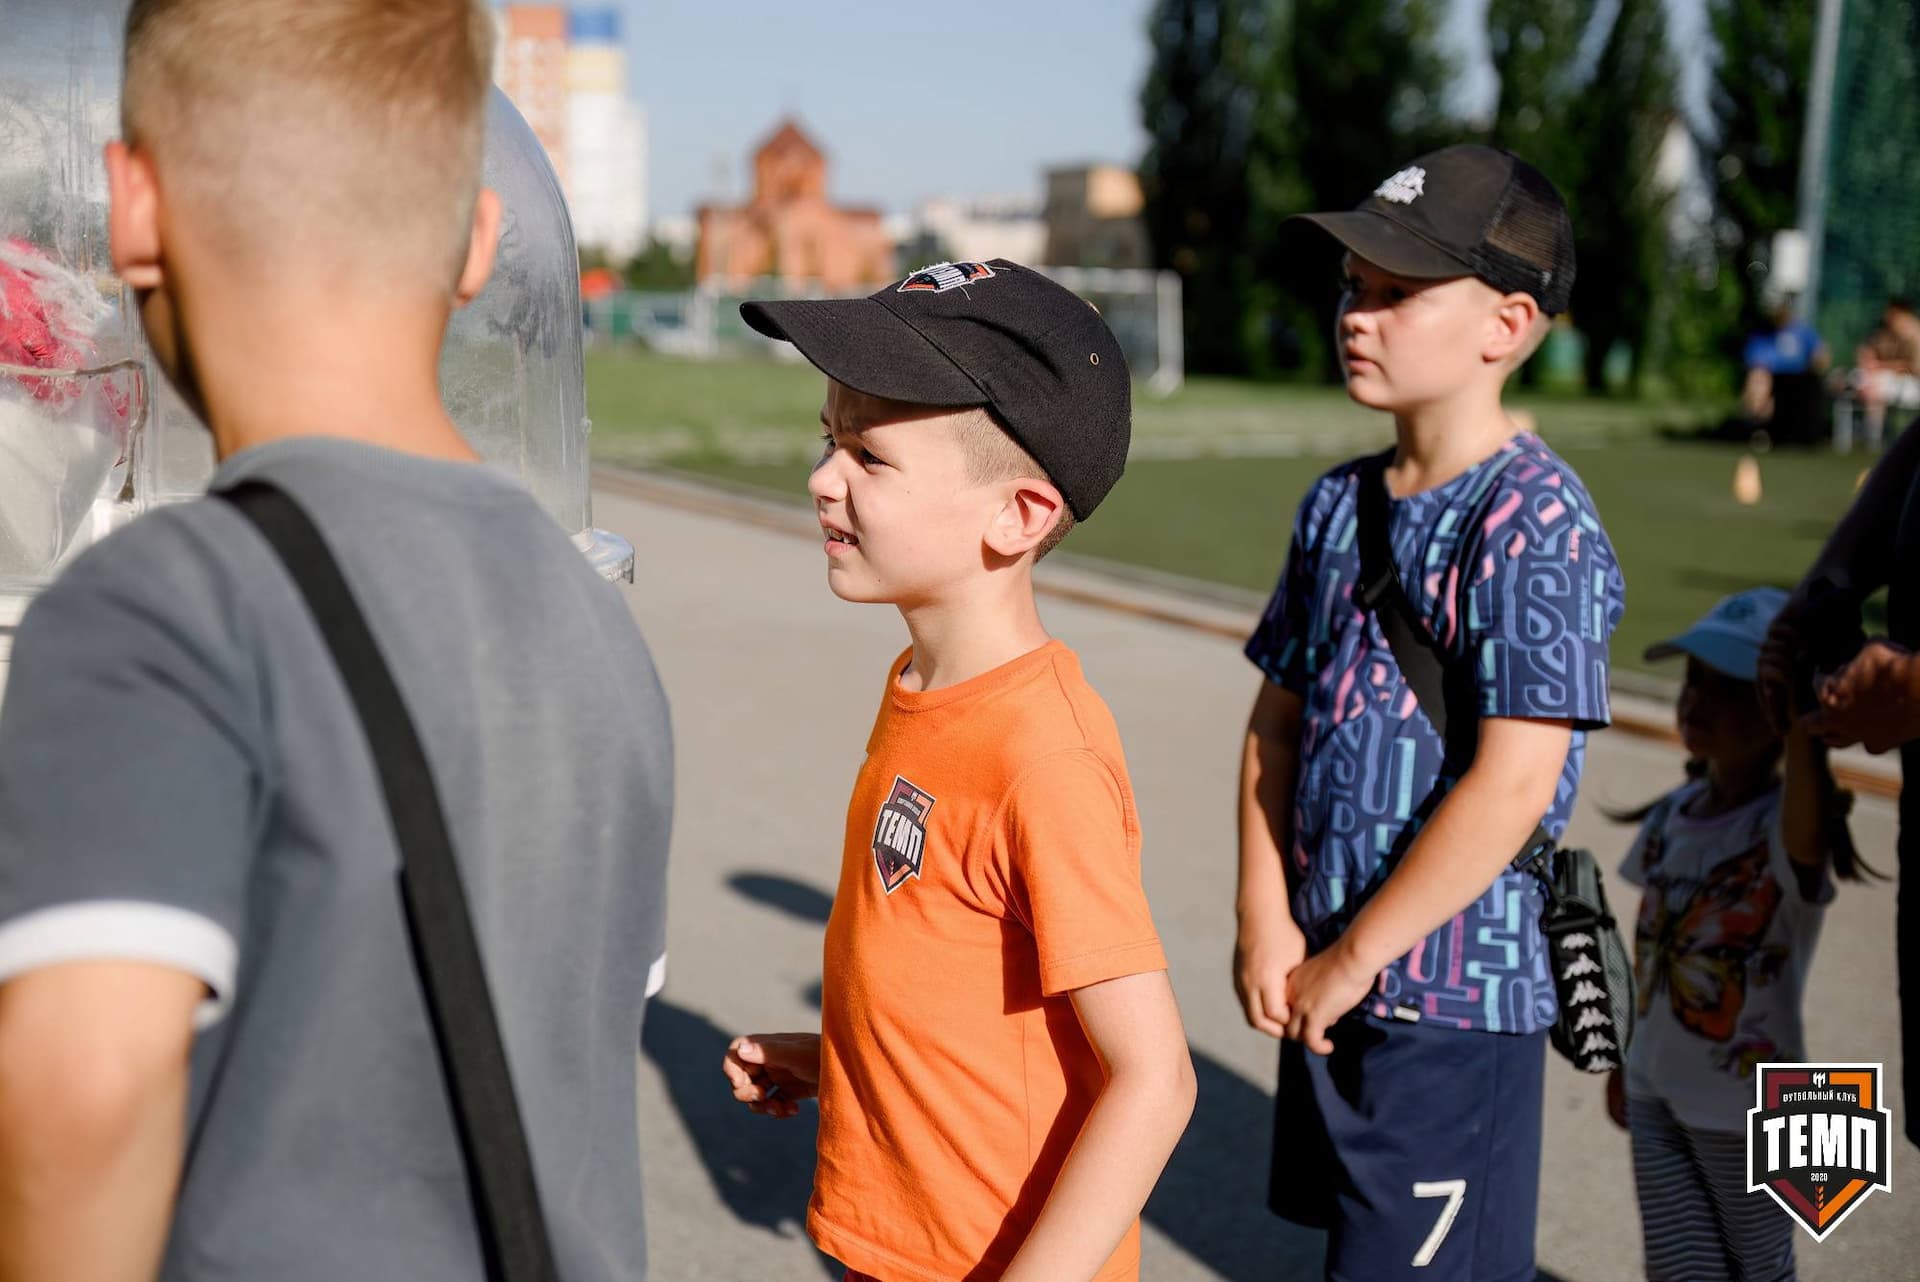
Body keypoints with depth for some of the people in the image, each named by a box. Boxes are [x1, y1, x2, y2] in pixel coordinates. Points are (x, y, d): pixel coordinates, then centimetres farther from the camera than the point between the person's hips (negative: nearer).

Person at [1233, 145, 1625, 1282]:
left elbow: (1512, 783, -21)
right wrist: (1266, 925, -1)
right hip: (1322, 984, 7)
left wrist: (1355, 955, -14)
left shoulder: (1535, 522, -16)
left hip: (1456, 999, -7)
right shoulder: (1339, 503, 7)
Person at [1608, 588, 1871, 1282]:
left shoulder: (1782, 827, -21)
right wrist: (1630, 1055, 19)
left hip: (1747, 1106, -5)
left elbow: (1803, 849, -48)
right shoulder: (1671, 814, -3)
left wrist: (1802, 736, -67)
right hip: (1656, 1092, 5)